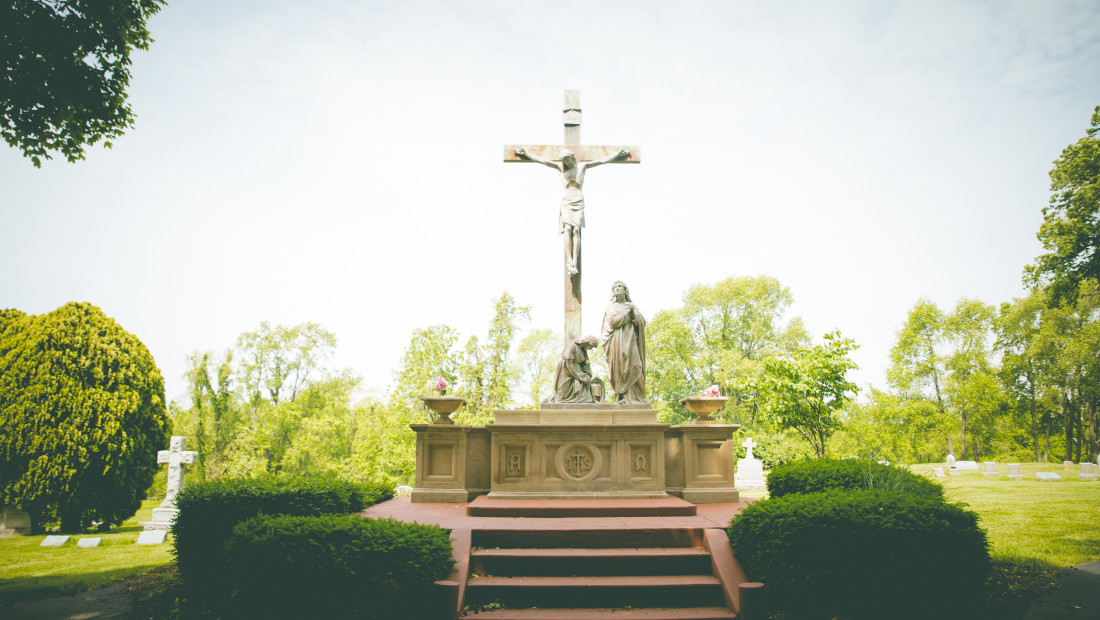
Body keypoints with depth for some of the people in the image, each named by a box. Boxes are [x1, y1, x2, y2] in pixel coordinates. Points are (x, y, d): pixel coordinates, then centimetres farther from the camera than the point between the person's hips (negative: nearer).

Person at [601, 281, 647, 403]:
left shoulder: (632, 306, 20)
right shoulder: (612, 308, 14)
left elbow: (642, 322, 8)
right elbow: (613, 322, -4)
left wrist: (634, 312, -6)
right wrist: (627, 313, -4)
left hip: (631, 341, 3)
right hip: (618, 342, -2)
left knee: (634, 367, -11)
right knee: (621, 369, -14)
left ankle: (635, 397, -11)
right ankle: (622, 397, -16)